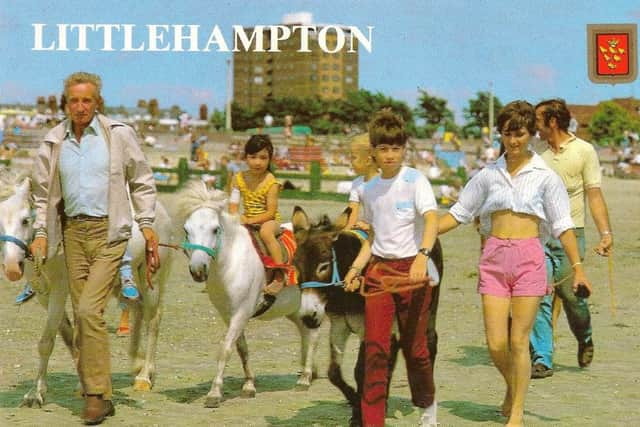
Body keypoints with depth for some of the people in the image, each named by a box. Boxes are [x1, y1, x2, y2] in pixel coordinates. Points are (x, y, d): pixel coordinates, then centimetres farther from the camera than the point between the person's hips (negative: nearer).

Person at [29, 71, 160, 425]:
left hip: (110, 230, -4)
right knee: (83, 316, 6)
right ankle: (99, 397, 16)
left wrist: (147, 224, -1)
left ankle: (96, 393, -9)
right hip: (73, 230, 4)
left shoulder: (119, 135, -2)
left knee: (88, 309, -16)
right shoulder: (53, 142, 7)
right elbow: (42, 192, 16)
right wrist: (42, 233, 6)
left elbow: (142, 182, 5)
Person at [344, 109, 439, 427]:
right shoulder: (370, 189, 10)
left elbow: (432, 220, -22)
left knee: (414, 347, 5)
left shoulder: (415, 181, -7)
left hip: (412, 269, -4)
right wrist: (356, 268, 6)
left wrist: (423, 255, -39)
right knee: (375, 349, -5)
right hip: (379, 270, 4)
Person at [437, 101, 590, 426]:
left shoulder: (544, 176, 2)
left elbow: (562, 225, 2)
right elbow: (459, 212, 14)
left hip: (528, 257, -2)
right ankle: (513, 387, 30)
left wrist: (577, 267, -3)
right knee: (496, 344, -1)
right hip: (494, 257, 2)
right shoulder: (489, 175, 9)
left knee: (519, 343, -2)